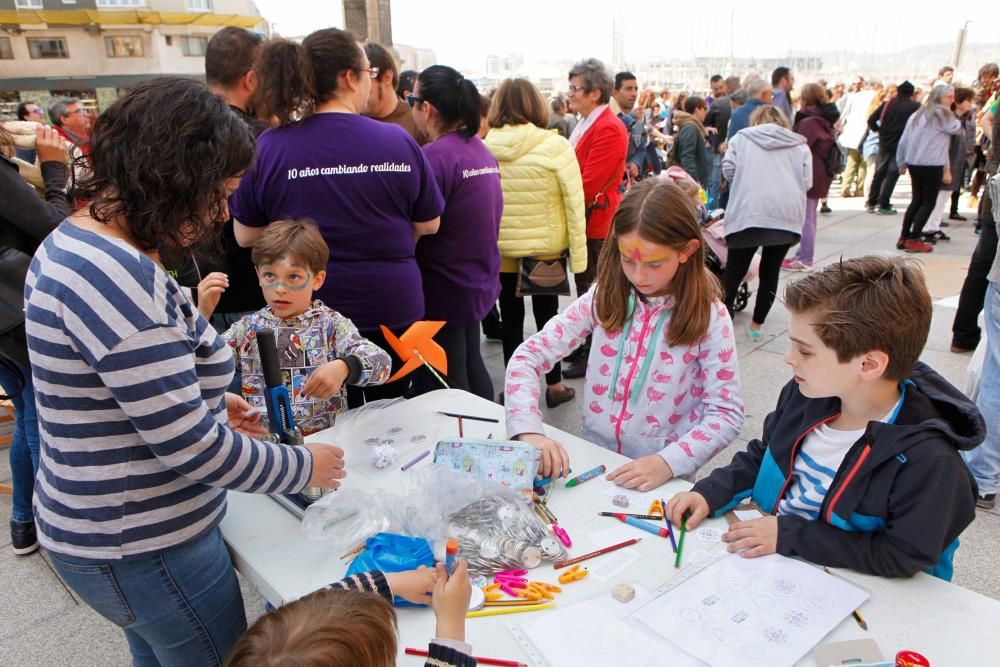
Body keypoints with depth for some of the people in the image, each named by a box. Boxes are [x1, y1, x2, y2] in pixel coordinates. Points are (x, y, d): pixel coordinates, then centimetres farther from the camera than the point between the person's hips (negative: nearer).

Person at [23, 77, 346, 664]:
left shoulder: (79, 238, 4)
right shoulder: (113, 274, -29)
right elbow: (190, 449, -28)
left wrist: (203, 399, 7)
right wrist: (305, 466, -14)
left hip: (111, 522, 10)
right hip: (144, 549, -9)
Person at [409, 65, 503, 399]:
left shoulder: (433, 156, -20)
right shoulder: (481, 149, 6)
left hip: (442, 294, -9)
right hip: (478, 284, 9)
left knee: (442, 393, 4)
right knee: (471, 367, 23)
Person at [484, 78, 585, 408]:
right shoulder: (555, 146, -12)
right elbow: (574, 203, -11)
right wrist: (578, 254, -4)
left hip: (499, 250, 1)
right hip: (547, 248, -1)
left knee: (511, 318, 12)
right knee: (547, 314, 14)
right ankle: (554, 386, 25)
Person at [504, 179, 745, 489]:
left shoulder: (708, 316, -8)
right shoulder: (604, 298, -4)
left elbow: (727, 413, -7)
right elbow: (527, 356, -7)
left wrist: (668, 463, -22)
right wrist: (529, 430, -22)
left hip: (662, 478, 0)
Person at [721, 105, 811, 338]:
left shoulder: (741, 137, 15)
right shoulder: (800, 145, 19)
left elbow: (728, 170, 3)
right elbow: (807, 182, 10)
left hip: (748, 212, -2)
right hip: (787, 214, 2)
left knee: (734, 271, 4)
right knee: (770, 271, 13)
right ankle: (757, 324, 20)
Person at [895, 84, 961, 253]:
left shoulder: (917, 114, 14)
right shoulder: (942, 114, -7)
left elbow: (904, 140, 14)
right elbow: (956, 129, 2)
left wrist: (902, 163, 21)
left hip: (913, 163, 7)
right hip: (932, 165, -7)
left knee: (916, 201, 15)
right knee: (928, 203, -1)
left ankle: (904, 238, 13)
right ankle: (913, 240, -6)